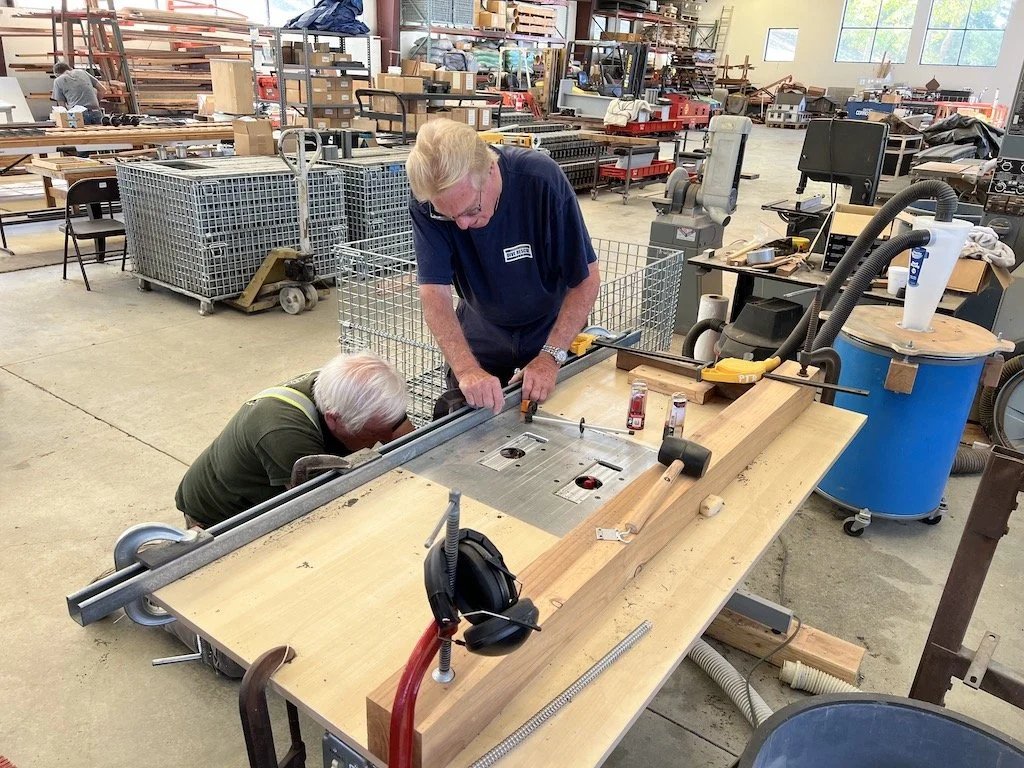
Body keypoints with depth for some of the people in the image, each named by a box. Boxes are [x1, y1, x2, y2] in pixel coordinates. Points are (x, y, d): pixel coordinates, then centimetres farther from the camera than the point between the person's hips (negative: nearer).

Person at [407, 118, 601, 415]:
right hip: (482, 333, 1)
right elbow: (435, 293, -27)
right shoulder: (427, 202, -25)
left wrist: (550, 357, -31)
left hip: (553, 330, -1)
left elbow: (586, 279, -23)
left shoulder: (542, 180, -30)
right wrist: (467, 369, -41)